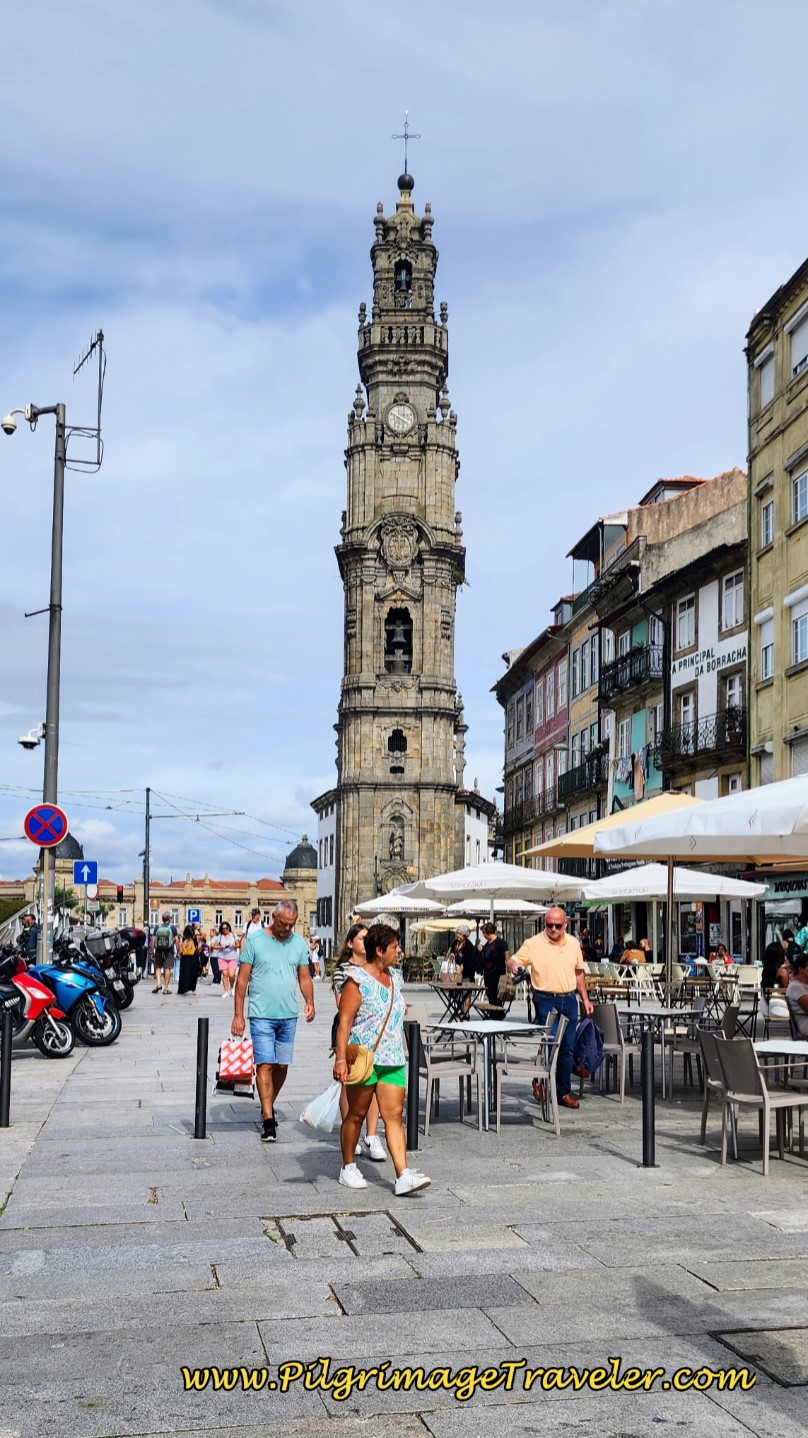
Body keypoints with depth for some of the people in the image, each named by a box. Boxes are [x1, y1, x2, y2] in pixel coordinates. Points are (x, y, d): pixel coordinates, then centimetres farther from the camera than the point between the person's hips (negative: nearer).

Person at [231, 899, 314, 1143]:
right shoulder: (255, 940, -4)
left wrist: (309, 1001, -5)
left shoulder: (298, 943, 8)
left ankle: (268, 1106, 29)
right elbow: (242, 978, -2)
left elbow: (304, 977, 13)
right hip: (262, 1015, -4)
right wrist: (238, 1014, -6)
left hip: (289, 1015, 4)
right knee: (265, 1065, -10)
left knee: (282, 1065, 10)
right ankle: (268, 1119, -10)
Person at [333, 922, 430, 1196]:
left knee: (394, 1115, -2)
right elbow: (344, 1021, -17)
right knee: (357, 1114, 6)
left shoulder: (395, 977, 13)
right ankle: (348, 1168, 23)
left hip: (393, 1060, 6)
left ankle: (403, 1176, -9)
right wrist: (340, 1059, -24)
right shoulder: (357, 980, -12)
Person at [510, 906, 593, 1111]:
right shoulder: (533, 944, -5)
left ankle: (564, 1091, 14)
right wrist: (516, 967, -29)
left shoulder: (574, 943, 9)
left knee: (567, 1047, 6)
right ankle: (540, 1082, 16)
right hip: (546, 1000, -4)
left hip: (569, 1000, 4)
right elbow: (513, 962, -5)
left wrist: (585, 999, 18)